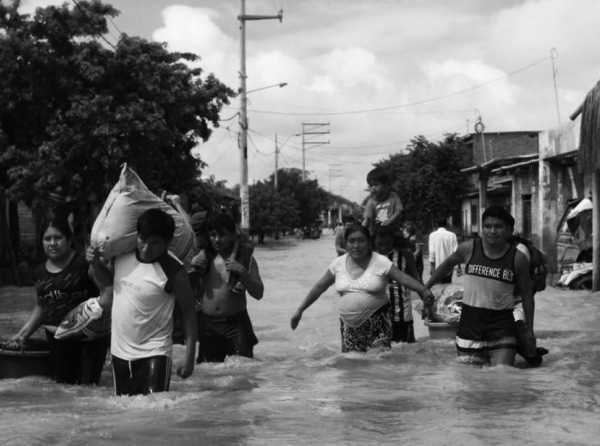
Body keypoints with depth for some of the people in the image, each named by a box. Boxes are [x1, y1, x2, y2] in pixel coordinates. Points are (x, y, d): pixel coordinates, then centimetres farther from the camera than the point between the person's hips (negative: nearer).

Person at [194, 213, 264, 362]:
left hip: (235, 323, -2)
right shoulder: (205, 257, 4)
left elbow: (258, 293, -4)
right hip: (207, 323, 3)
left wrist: (242, 273, -19)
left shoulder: (245, 257, -2)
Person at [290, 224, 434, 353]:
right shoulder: (338, 264, 4)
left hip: (377, 324, -3)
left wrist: (424, 291, -30)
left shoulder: (381, 262, -7)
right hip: (349, 325, 4)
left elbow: (405, 279, -13)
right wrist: (300, 310, 8)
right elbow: (319, 287, 10)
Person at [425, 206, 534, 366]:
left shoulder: (517, 258, -3)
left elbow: (526, 295, 6)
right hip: (470, 322, 1)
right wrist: (426, 287, 24)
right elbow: (448, 264, 19)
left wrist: (529, 330, 6)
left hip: (502, 325, -1)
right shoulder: (469, 248, -1)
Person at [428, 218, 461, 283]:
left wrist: (431, 266, -4)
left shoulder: (432, 235, -3)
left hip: (437, 266, -2)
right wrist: (458, 266, 1)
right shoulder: (451, 235, -1)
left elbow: (432, 251, -6)